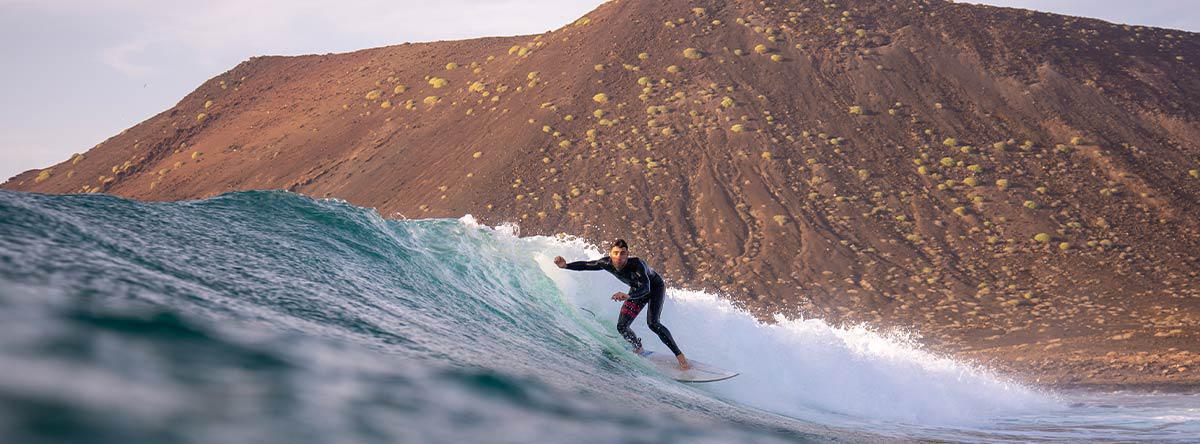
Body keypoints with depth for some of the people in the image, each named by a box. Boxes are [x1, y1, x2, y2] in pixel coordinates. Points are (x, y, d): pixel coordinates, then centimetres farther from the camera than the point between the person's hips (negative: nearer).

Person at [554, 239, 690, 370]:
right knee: (622, 326, -2)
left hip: (655, 286, -6)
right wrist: (565, 265, -25)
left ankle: (679, 355, -18)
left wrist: (628, 296, -68)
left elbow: (645, 288, -51)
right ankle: (639, 349, 26)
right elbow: (586, 265, -11)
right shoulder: (607, 263, -25)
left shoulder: (636, 264, -40)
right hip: (638, 289, 6)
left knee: (652, 323, -25)